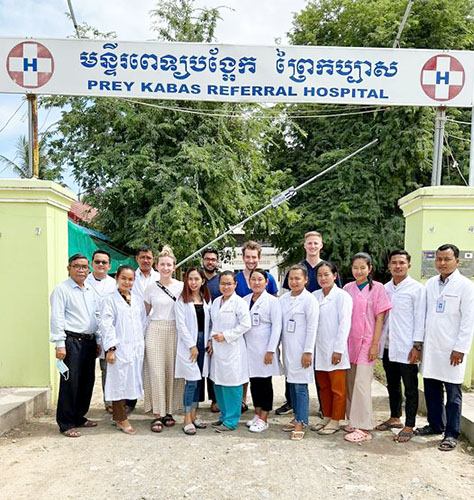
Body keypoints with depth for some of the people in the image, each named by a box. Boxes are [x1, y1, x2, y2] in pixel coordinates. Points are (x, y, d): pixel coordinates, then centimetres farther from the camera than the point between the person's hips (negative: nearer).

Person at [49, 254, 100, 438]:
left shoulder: (91, 291, 17)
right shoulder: (61, 289, -4)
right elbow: (57, 318, -10)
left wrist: (98, 341, 16)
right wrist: (60, 344, -16)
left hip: (89, 342, 7)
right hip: (71, 341, -7)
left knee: (87, 381, 12)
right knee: (70, 383, -4)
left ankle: (79, 417, 26)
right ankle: (66, 424, 8)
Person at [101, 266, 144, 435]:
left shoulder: (136, 300, 14)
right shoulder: (110, 300, -4)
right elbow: (106, 325, -9)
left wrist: (142, 344, 12)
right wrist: (110, 348, -14)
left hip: (136, 348, 6)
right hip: (120, 349, -6)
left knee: (131, 381, 11)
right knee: (119, 382, 0)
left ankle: (118, 415, 26)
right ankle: (121, 419, 13)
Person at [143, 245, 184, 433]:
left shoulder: (181, 286, 3)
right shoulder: (151, 287, 5)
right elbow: (144, 312, 14)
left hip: (175, 332, 0)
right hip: (155, 331, 0)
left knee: (173, 372, 2)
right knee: (156, 373, -4)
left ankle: (169, 412, 17)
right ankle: (157, 415, 5)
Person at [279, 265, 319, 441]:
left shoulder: (309, 299, -9)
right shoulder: (283, 299, 9)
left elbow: (312, 328, -11)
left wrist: (308, 351, -14)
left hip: (301, 350, -6)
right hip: (287, 348, 6)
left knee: (300, 386, -4)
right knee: (291, 384, 14)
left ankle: (301, 424, 3)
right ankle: (297, 417, 27)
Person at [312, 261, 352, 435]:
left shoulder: (342, 296, -8)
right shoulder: (314, 296, 9)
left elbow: (344, 324, -12)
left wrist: (338, 349, -15)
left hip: (335, 350, -5)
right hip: (319, 349, 6)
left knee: (337, 389, 4)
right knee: (324, 387, 15)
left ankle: (335, 421, 16)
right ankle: (326, 417, 29)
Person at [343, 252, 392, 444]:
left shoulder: (377, 288, -3)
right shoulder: (347, 288, 9)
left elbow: (379, 319, -5)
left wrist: (375, 344, -9)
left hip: (366, 342, -5)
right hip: (349, 342, 5)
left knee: (362, 384, -6)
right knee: (350, 383, 10)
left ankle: (363, 428, 2)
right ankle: (353, 421, 23)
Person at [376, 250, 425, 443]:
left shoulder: (417, 289, -5)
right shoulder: (385, 288, 10)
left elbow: (420, 318, -8)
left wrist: (417, 345, -12)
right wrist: (377, 341, 10)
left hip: (406, 347, -5)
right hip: (387, 346, 6)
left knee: (410, 388, 4)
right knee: (392, 385, 17)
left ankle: (409, 426, 13)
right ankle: (395, 418, 32)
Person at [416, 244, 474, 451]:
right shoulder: (430, 283, 11)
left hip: (451, 349, -5)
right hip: (430, 347, 5)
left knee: (453, 393, 4)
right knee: (431, 388, 14)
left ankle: (451, 434, 15)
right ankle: (435, 425, 30)